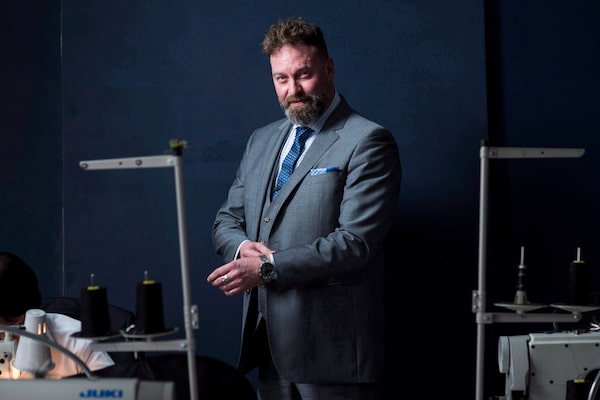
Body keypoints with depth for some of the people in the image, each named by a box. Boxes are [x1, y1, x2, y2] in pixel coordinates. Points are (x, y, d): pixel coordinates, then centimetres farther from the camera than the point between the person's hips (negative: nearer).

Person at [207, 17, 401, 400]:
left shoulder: (367, 142, -8)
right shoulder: (261, 141, 16)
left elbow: (355, 242, -16)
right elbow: (227, 219, 19)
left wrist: (268, 267, -18)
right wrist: (241, 246, -5)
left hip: (331, 346, -7)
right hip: (269, 341, 7)